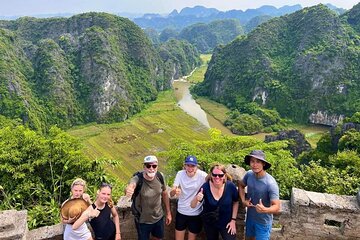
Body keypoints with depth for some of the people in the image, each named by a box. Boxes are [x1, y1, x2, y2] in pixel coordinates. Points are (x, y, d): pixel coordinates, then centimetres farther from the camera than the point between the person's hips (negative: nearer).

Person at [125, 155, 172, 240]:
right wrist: (128, 189, -74)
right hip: (142, 220, -3)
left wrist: (168, 213, 7)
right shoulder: (137, 178, -26)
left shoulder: (160, 176, -14)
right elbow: (131, 185, -50)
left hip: (159, 217, 4)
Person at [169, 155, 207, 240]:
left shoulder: (202, 175, -16)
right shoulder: (180, 174, -9)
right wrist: (175, 190, -37)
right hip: (181, 212, 2)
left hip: (196, 214, -2)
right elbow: (171, 194, -15)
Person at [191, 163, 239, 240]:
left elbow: (235, 202, -2)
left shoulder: (231, 186, -20)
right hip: (209, 223, 1)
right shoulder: (205, 186, -21)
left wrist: (233, 220, -4)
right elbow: (193, 206, -19)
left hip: (226, 223, -1)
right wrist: (196, 199, -41)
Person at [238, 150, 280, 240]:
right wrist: (243, 200, -8)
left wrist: (265, 210, -46)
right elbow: (241, 185, 7)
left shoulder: (271, 183, -29)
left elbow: (277, 207, -26)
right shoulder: (249, 174, -14)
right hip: (250, 217, 5)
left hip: (263, 221, -5)